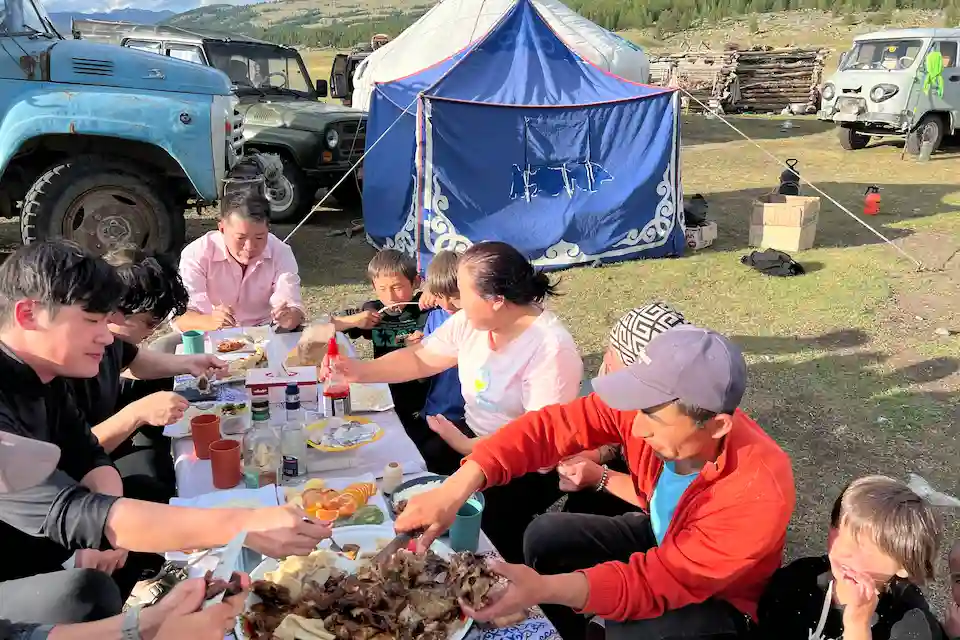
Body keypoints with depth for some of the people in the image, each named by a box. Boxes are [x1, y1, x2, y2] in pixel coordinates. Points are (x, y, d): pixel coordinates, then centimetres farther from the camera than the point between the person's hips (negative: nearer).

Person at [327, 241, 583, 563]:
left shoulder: (551, 348, -26)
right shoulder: (470, 321, -4)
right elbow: (420, 359, 8)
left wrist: (466, 446, -21)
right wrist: (360, 370, -5)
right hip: (473, 436, 7)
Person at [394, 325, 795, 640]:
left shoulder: (758, 495, -39)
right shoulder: (651, 409, -26)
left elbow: (661, 581, -36)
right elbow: (554, 425, -28)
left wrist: (543, 589, -48)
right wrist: (456, 489, -40)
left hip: (720, 601, -5)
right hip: (659, 542, 5)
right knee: (546, 537, -6)